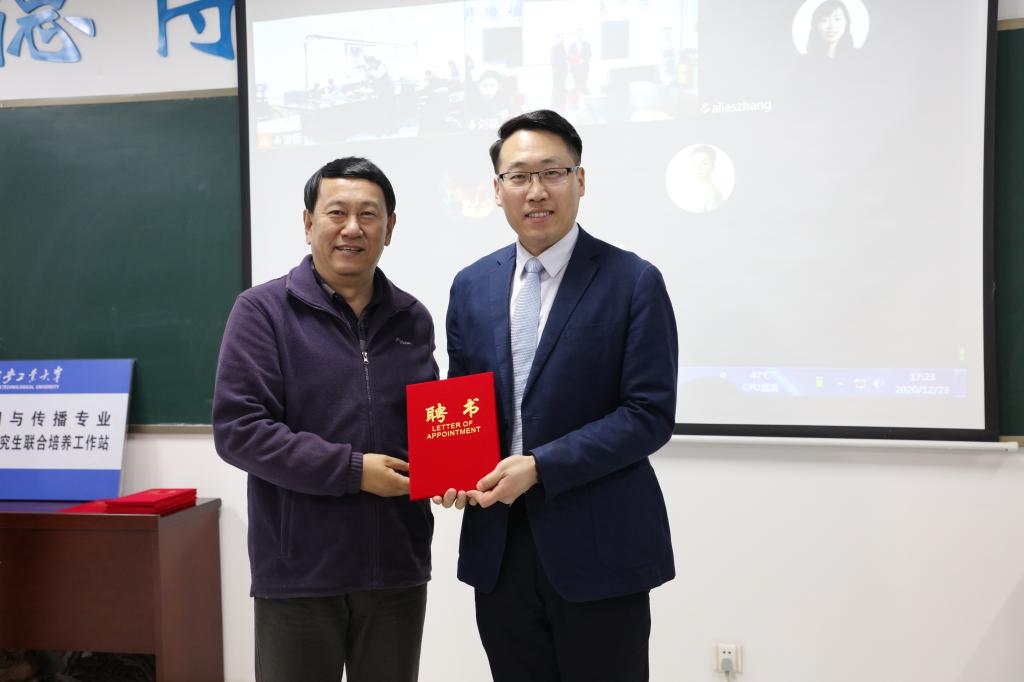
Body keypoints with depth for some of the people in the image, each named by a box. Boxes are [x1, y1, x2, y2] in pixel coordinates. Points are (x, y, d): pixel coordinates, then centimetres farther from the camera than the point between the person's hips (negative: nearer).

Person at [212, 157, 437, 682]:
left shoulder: (411, 319, 9)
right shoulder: (263, 310, -5)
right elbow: (238, 429, -13)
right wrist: (352, 470, -17)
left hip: (397, 565, 4)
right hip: (299, 571, -4)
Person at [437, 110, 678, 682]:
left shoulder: (634, 282, -7)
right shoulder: (471, 286, 8)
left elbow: (650, 415, -12)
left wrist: (539, 467, -19)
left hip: (597, 547, -4)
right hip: (498, 545, 4)